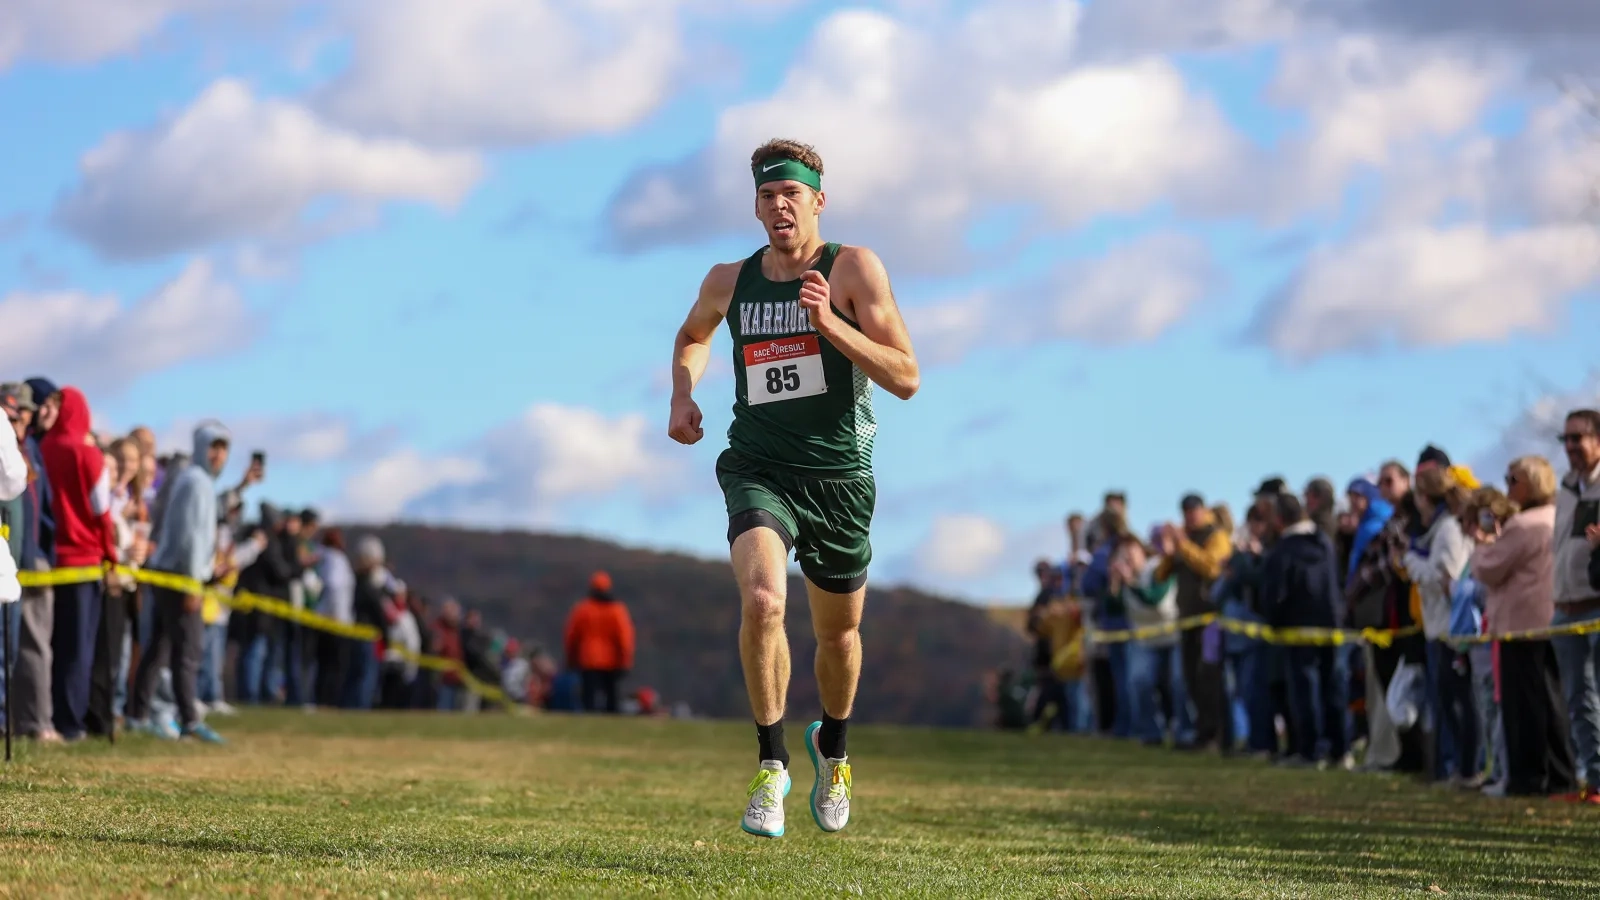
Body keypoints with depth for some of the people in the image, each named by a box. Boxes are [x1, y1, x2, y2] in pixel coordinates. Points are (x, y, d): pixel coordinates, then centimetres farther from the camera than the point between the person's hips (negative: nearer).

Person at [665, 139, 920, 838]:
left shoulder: (853, 269, -6)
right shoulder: (728, 282, 3)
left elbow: (906, 378, -12)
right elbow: (692, 337, 27)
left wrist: (829, 323, -23)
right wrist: (683, 394, 7)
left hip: (839, 477, 0)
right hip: (759, 470, 0)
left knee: (838, 634, 14)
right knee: (762, 601, -27)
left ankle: (832, 750, 45)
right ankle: (771, 766, -13)